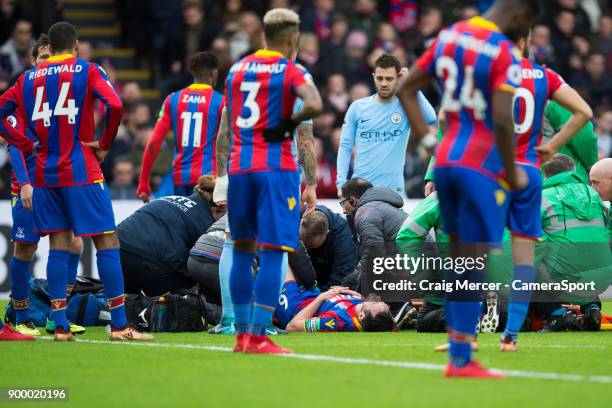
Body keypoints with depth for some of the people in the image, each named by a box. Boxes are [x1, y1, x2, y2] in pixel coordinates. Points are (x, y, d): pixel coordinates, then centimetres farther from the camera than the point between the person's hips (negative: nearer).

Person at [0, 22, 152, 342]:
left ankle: (60, 326, 3)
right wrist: (104, 144, -5)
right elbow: (115, 105, -17)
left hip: (45, 172, 5)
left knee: (59, 245, 7)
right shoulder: (87, 72, -2)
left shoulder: (29, 78, 10)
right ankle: (119, 325, -4)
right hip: (81, 171, -5)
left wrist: (26, 144, 11)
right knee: (107, 242, -1)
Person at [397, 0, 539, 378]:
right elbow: (502, 121, -22)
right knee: (475, 265, -2)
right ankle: (462, 360, 0)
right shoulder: (505, 53, -14)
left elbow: (406, 89, 15)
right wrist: (513, 174, -10)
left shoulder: (450, 37, 10)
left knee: (460, 258, 15)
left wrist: (427, 140, 13)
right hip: (483, 168, -8)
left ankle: (457, 353, 17)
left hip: (446, 160, 8)